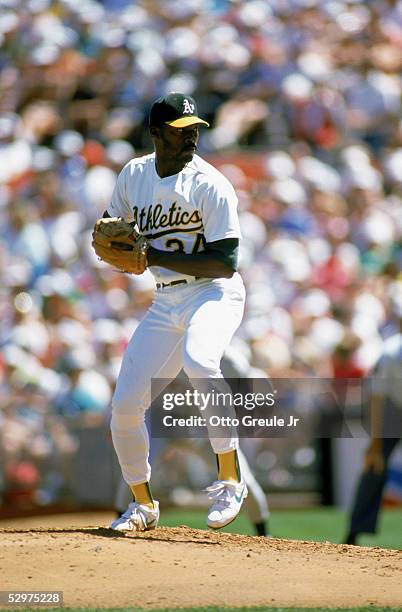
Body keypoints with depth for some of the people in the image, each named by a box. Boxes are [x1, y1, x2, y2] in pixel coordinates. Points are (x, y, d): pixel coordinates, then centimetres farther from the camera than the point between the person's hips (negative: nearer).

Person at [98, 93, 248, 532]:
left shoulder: (211, 184, -13)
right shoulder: (134, 175, 5)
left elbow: (225, 263, -17)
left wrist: (156, 257, -21)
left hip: (215, 294, -6)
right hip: (165, 302, 6)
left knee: (198, 362, -38)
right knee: (124, 406, 1)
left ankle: (229, 478, -29)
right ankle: (143, 504, 24)